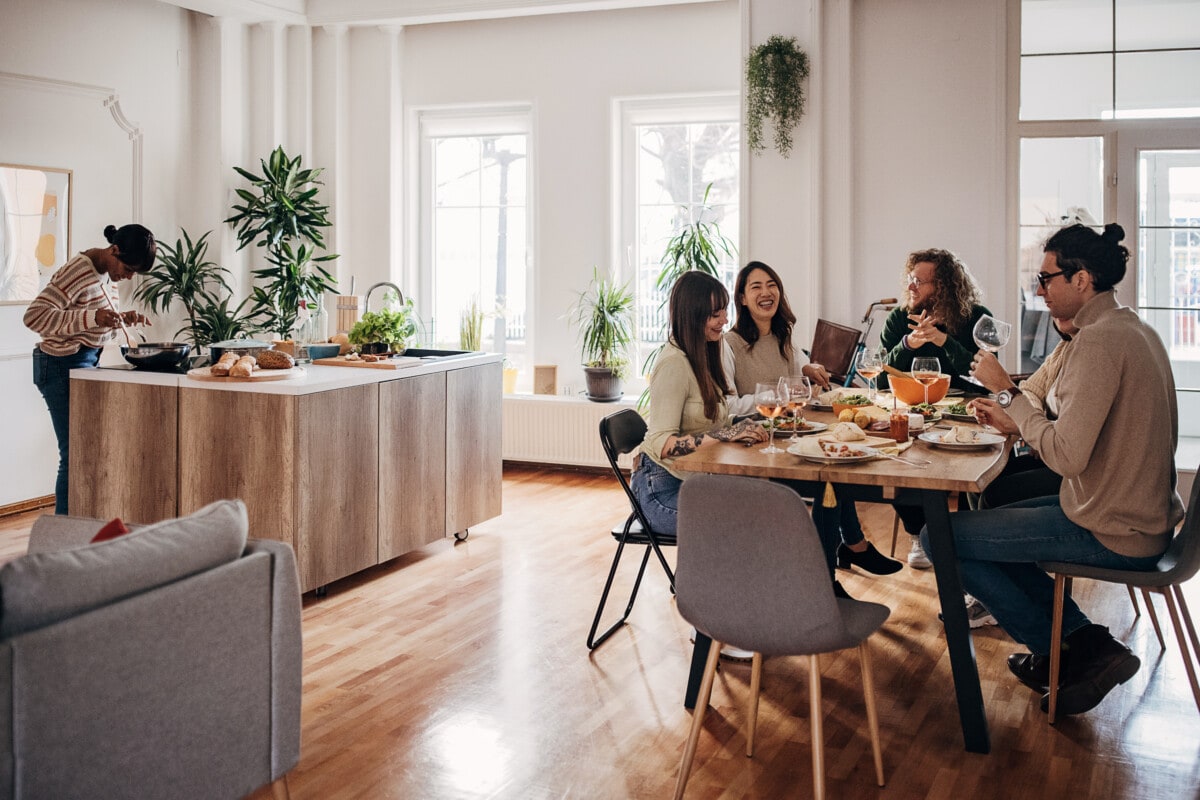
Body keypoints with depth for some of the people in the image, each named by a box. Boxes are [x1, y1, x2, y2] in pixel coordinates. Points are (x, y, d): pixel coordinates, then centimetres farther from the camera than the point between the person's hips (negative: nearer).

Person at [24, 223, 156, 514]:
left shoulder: (108, 272, 8)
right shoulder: (78, 272, -19)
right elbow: (34, 316, -25)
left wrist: (122, 318, 1)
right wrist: (93, 317, -34)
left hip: (87, 363, 9)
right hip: (64, 367, -9)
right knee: (76, 454, -6)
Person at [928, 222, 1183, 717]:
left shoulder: (1099, 340, -21)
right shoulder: (1131, 329, 10)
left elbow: (1067, 457, -27)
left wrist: (1007, 393, -16)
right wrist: (1017, 420, 6)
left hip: (1113, 533, -11)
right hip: (1144, 515, 11)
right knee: (988, 520, 24)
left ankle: (1067, 650, 5)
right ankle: (1084, 639, 15)